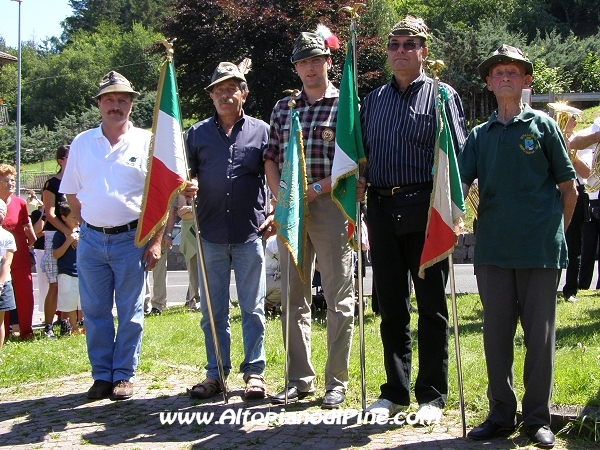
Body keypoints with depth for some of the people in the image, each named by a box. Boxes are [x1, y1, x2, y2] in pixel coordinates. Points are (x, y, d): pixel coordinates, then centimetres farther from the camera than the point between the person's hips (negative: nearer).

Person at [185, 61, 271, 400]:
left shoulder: (261, 130, 7)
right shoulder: (198, 133, 11)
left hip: (250, 232, -2)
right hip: (211, 234, 2)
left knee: (253, 308, 4)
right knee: (213, 310, 7)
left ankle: (255, 372, 13)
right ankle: (216, 373, 16)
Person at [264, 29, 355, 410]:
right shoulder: (283, 108, 15)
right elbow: (271, 158, 14)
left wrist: (317, 189, -15)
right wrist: (281, 196, -2)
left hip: (330, 206, -5)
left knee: (338, 296, -1)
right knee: (293, 296, 9)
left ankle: (337, 382, 6)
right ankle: (300, 379, 18)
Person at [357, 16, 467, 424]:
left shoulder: (442, 96, 3)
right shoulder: (373, 100, 16)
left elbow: (458, 156, -3)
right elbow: (362, 152, 21)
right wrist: (359, 178, 2)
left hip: (425, 210, -4)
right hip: (382, 209, 4)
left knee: (432, 306, 2)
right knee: (391, 306, 10)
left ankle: (432, 395, 11)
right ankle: (395, 391, 20)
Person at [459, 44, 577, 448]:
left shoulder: (542, 126, 3)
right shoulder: (480, 135, 11)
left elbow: (569, 188, 6)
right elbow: (460, 186, 2)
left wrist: (555, 233, 6)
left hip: (540, 249, -3)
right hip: (493, 249, 3)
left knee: (540, 333, 3)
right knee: (496, 333, 7)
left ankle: (538, 418, 13)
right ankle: (501, 413, 18)